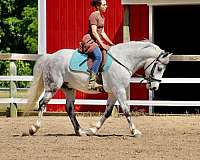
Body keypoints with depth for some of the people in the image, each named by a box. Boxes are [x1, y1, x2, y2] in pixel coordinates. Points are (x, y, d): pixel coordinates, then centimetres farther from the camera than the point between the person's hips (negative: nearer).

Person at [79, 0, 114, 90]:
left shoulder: (102, 17, 17)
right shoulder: (94, 15, -12)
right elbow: (94, 32, -19)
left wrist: (111, 43, 15)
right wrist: (101, 44, -21)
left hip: (98, 40, 10)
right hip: (90, 40, -10)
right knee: (98, 56, -30)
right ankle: (91, 82, -35)